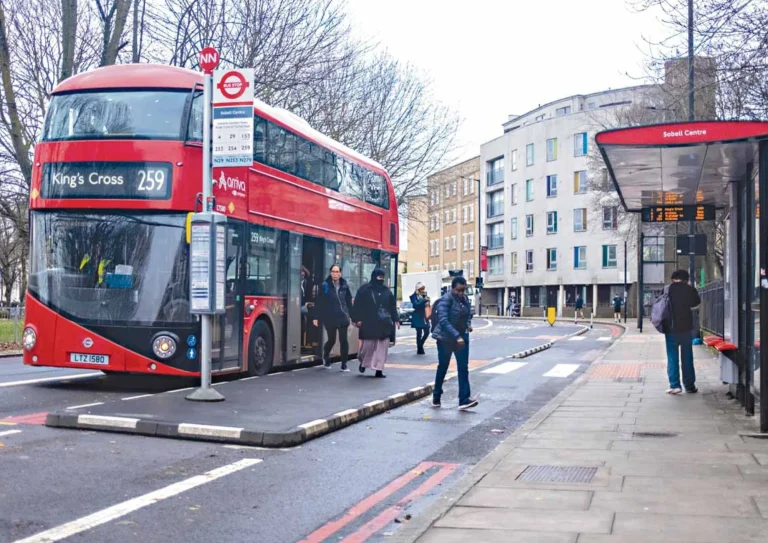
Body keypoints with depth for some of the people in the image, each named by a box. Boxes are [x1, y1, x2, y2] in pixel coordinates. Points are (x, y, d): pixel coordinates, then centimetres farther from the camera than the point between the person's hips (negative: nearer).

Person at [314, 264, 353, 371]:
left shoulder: (344, 286, 7)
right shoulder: (325, 286, -2)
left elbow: (349, 302, 10)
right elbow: (319, 302, -3)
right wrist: (316, 317, -7)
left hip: (343, 317, 2)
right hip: (329, 318, -2)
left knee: (344, 340, -2)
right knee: (332, 340, 6)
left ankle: (344, 365, 6)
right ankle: (326, 357, 36)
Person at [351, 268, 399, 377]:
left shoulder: (386, 290, 11)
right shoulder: (364, 289, -2)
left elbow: (392, 306, 16)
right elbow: (357, 305, -4)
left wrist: (395, 319, 11)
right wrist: (357, 319, -11)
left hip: (384, 324, 4)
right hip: (369, 323, -4)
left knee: (382, 347, 0)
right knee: (368, 345, 1)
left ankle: (379, 370, 4)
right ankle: (363, 362, 29)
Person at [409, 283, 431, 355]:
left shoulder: (424, 295, 12)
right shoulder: (414, 296, -8)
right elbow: (415, 305, -23)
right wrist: (424, 300, -30)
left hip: (424, 316, 6)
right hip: (418, 318, -6)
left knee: (427, 332, 3)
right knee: (419, 333, -4)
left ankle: (420, 346, 23)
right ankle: (419, 349, 4)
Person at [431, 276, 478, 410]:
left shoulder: (465, 298, 4)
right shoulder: (445, 300, -18)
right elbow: (443, 321, -28)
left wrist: (468, 324, -2)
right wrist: (457, 336, -36)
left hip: (462, 337, 6)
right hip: (445, 338, -5)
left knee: (463, 368, -5)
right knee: (442, 368, 8)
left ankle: (464, 399, -9)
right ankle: (436, 397, 25)